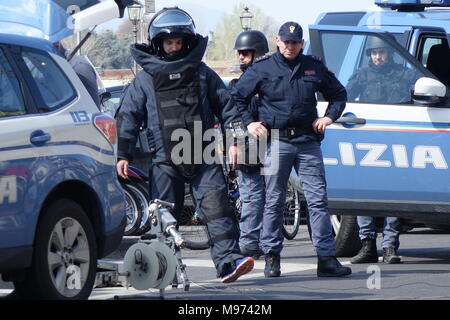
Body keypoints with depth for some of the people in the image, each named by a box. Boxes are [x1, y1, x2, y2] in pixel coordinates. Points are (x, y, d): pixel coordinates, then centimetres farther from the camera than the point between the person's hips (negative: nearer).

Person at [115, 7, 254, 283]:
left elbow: (226, 106, 15)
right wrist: (123, 155, 1)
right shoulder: (145, 78, 10)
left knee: (216, 206, -12)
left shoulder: (203, 73, 12)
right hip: (165, 160, 0)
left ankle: (229, 260, -18)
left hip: (204, 157, 0)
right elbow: (129, 117, 9)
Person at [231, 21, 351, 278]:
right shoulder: (262, 69, 7)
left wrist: (329, 116, 9)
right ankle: (271, 257, 8)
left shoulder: (314, 67, 13)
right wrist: (249, 123, 1)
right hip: (277, 141, -2)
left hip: (308, 141, 2)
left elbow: (339, 93, 24)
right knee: (274, 201, 1)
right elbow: (237, 97, 12)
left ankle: (326, 257, -4)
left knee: (319, 199, -4)